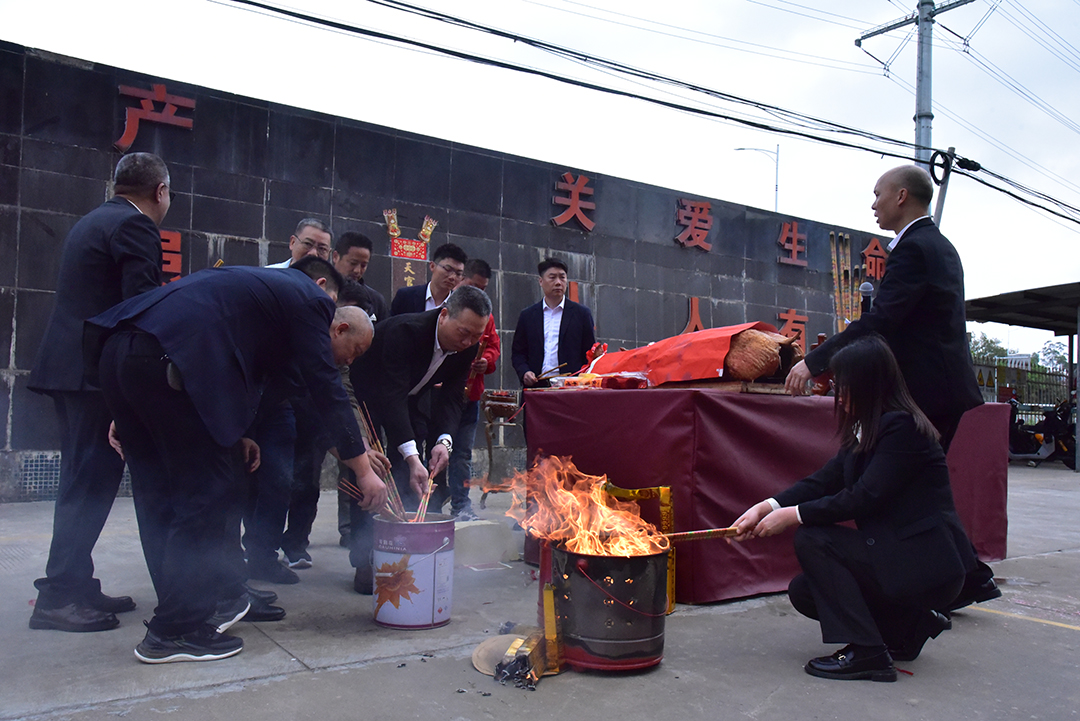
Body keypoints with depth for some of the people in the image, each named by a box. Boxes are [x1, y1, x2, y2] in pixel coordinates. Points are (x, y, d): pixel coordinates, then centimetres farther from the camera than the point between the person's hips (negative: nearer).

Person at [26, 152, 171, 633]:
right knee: (92, 481, -5)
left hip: (70, 367, 10)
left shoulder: (92, 223, 21)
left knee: (83, 480, 13)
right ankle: (59, 596, -2)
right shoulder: (134, 226, -9)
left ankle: (76, 585, 19)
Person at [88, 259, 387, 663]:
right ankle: (176, 630, 8)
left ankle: (181, 611, 30)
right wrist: (364, 471, 2)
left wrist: (231, 434, 28)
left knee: (160, 495, 17)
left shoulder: (264, 284, 31)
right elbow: (327, 390, -1)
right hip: (166, 359, -10)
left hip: (119, 352, 10)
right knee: (205, 493, 1)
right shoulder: (309, 298, 6)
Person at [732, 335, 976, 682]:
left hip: (927, 565, -9)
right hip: (896, 553, 9)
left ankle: (866, 653, -13)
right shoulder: (863, 432, 10)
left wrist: (793, 515, -20)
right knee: (803, 592, 4)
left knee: (812, 539, -18)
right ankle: (911, 626, 15)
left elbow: (865, 498, -25)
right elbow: (824, 480, 2)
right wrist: (767, 507, -11)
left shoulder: (902, 426, -19)